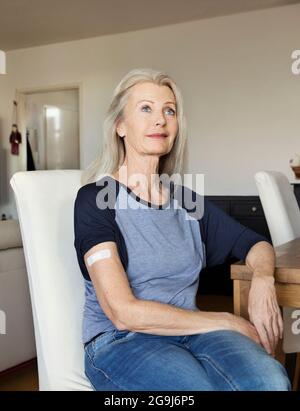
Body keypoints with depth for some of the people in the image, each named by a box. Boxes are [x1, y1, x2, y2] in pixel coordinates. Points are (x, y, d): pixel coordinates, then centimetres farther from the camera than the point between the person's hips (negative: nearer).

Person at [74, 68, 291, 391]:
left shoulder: (185, 199, 10)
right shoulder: (95, 198, -7)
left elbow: (256, 244, 20)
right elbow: (124, 312, -15)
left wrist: (262, 279, -5)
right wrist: (228, 322, -12)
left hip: (191, 331, 4)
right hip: (119, 341, -4)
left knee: (271, 380, -27)